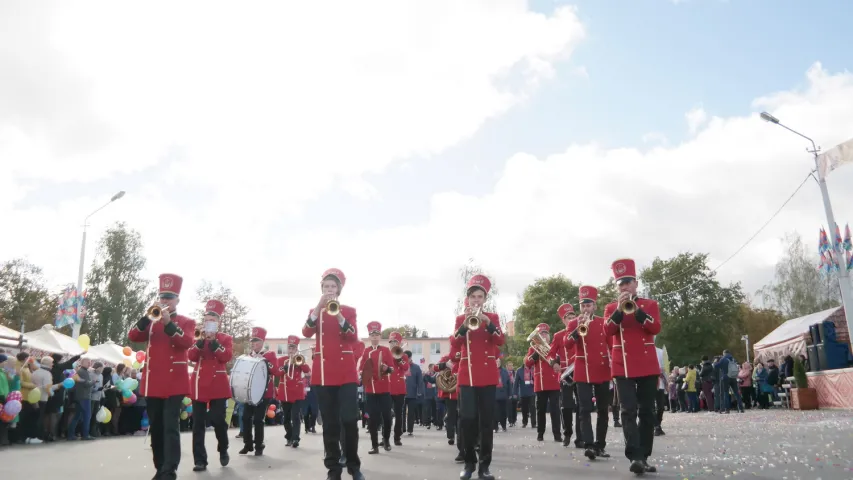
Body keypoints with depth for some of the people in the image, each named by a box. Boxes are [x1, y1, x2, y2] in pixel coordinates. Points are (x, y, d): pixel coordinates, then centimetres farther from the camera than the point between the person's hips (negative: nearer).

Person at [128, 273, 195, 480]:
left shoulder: (186, 322, 5)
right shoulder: (151, 322, 17)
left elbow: (187, 342, -14)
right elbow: (133, 337, 1)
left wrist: (169, 323, -23)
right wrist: (146, 318, -14)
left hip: (175, 381, -4)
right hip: (152, 381, 5)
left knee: (171, 426, -12)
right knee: (155, 427, 9)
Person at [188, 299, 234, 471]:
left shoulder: (226, 338, 6)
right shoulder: (198, 338, 13)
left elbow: (227, 357, -10)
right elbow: (191, 356, -3)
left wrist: (213, 341, -16)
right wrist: (201, 340, -15)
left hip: (218, 383, -2)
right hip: (199, 383, 3)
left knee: (218, 420, -6)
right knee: (198, 423, 0)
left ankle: (223, 450, 20)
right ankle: (200, 460, 4)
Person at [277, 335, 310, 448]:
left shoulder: (300, 359, 7)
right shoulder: (281, 360, 9)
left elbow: (308, 372, -9)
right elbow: (278, 372, -10)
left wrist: (301, 361, -20)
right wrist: (288, 364, -21)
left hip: (297, 393, -2)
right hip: (284, 393, 2)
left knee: (295, 416, -10)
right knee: (286, 417, 9)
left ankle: (295, 439, -9)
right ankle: (289, 437, 23)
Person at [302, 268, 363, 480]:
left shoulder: (349, 311, 8)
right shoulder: (315, 311, 11)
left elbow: (353, 337, -8)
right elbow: (306, 333, -9)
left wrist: (338, 314, -22)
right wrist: (319, 307, -19)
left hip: (346, 371, -1)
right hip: (323, 371, 1)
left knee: (349, 419, -8)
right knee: (329, 423, 2)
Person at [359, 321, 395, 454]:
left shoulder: (386, 350, 1)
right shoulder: (365, 351, 7)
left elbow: (392, 368, -1)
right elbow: (361, 368, 10)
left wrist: (387, 369, -22)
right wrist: (362, 376, -10)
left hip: (384, 389, -1)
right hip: (370, 389, 1)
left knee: (386, 416, 4)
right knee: (372, 418, 0)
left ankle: (386, 440, 26)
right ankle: (375, 446, 7)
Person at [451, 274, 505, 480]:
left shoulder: (492, 317, 7)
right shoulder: (461, 318, 7)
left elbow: (500, 341, -9)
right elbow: (454, 343, -8)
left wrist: (487, 322, -23)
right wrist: (465, 326, -24)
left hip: (487, 374, 0)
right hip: (467, 374, 0)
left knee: (487, 421, 0)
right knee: (467, 420, -2)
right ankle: (469, 463, 10)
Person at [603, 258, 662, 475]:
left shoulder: (650, 304, 9)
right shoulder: (611, 308, 9)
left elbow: (656, 328, -7)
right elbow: (608, 330, -7)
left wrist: (637, 310, -18)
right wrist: (619, 310, -19)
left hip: (648, 364, 1)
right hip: (623, 365, -1)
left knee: (647, 412, 5)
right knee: (629, 411, -11)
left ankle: (644, 456, 14)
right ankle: (635, 457, -17)